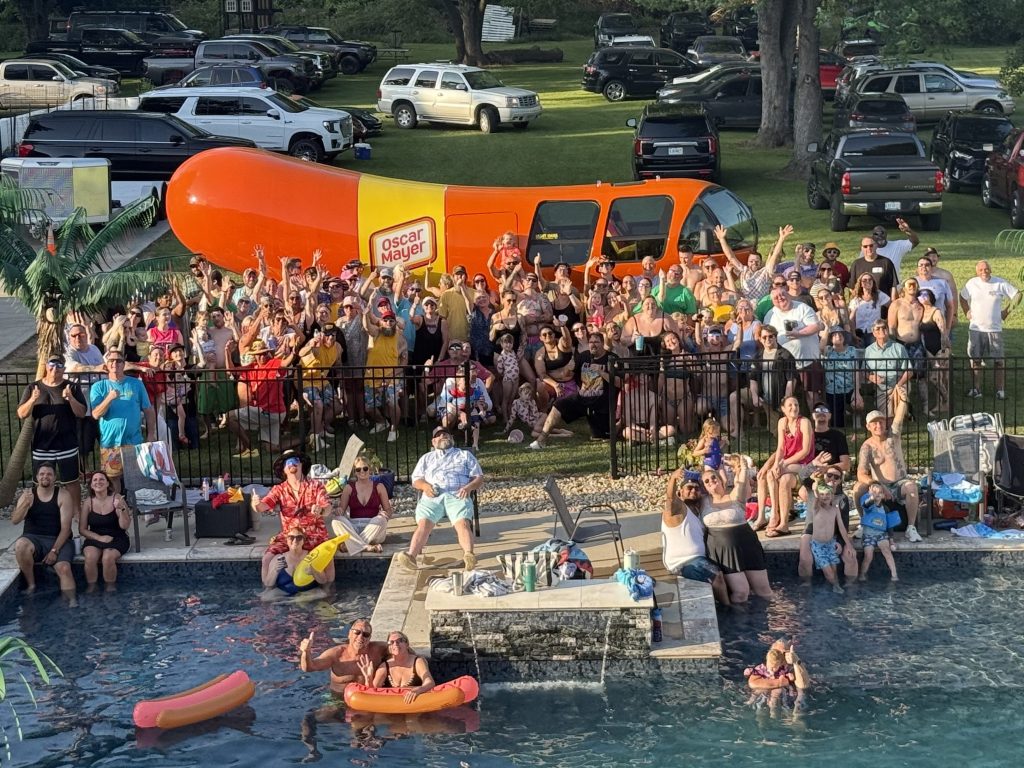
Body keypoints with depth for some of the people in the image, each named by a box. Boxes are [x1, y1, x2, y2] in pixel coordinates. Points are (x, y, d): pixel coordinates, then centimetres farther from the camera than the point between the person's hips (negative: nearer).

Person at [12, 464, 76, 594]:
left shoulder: (62, 496, -1)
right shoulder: (27, 494, 5)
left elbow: (65, 527, -7)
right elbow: (14, 521, -6)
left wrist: (54, 550, -19)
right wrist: (26, 503, -25)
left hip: (58, 540, -1)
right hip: (33, 538, 1)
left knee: (64, 568, -29)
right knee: (20, 545, -33)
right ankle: (31, 585, -14)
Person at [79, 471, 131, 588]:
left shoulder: (116, 499, -5)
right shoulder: (88, 502, 1)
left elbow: (124, 526, -9)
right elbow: (82, 530, 3)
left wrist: (121, 509, -26)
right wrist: (99, 538, -13)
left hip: (116, 539, -2)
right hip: (94, 538, 2)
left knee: (108, 558, -32)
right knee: (90, 557, -30)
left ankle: (110, 588, -10)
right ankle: (91, 587, -11)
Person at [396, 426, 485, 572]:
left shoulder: (465, 455, 28)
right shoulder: (426, 458, 33)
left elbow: (479, 477, 19)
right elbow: (416, 480, 22)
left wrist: (469, 487, -4)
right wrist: (425, 486, -3)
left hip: (456, 496, -1)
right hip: (432, 497, 1)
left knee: (463, 523, -33)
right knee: (423, 524, -29)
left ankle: (469, 555, -55)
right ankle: (411, 556, -50)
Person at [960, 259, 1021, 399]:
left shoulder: (1000, 283, -4)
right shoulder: (972, 283, 0)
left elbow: (1017, 295, 4)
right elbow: (962, 297, 17)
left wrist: (1007, 310, 2)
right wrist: (967, 312, 8)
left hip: (995, 329, -1)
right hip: (975, 329, 1)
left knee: (998, 361, 0)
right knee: (975, 360, 4)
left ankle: (1000, 390, 6)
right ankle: (976, 389, 12)